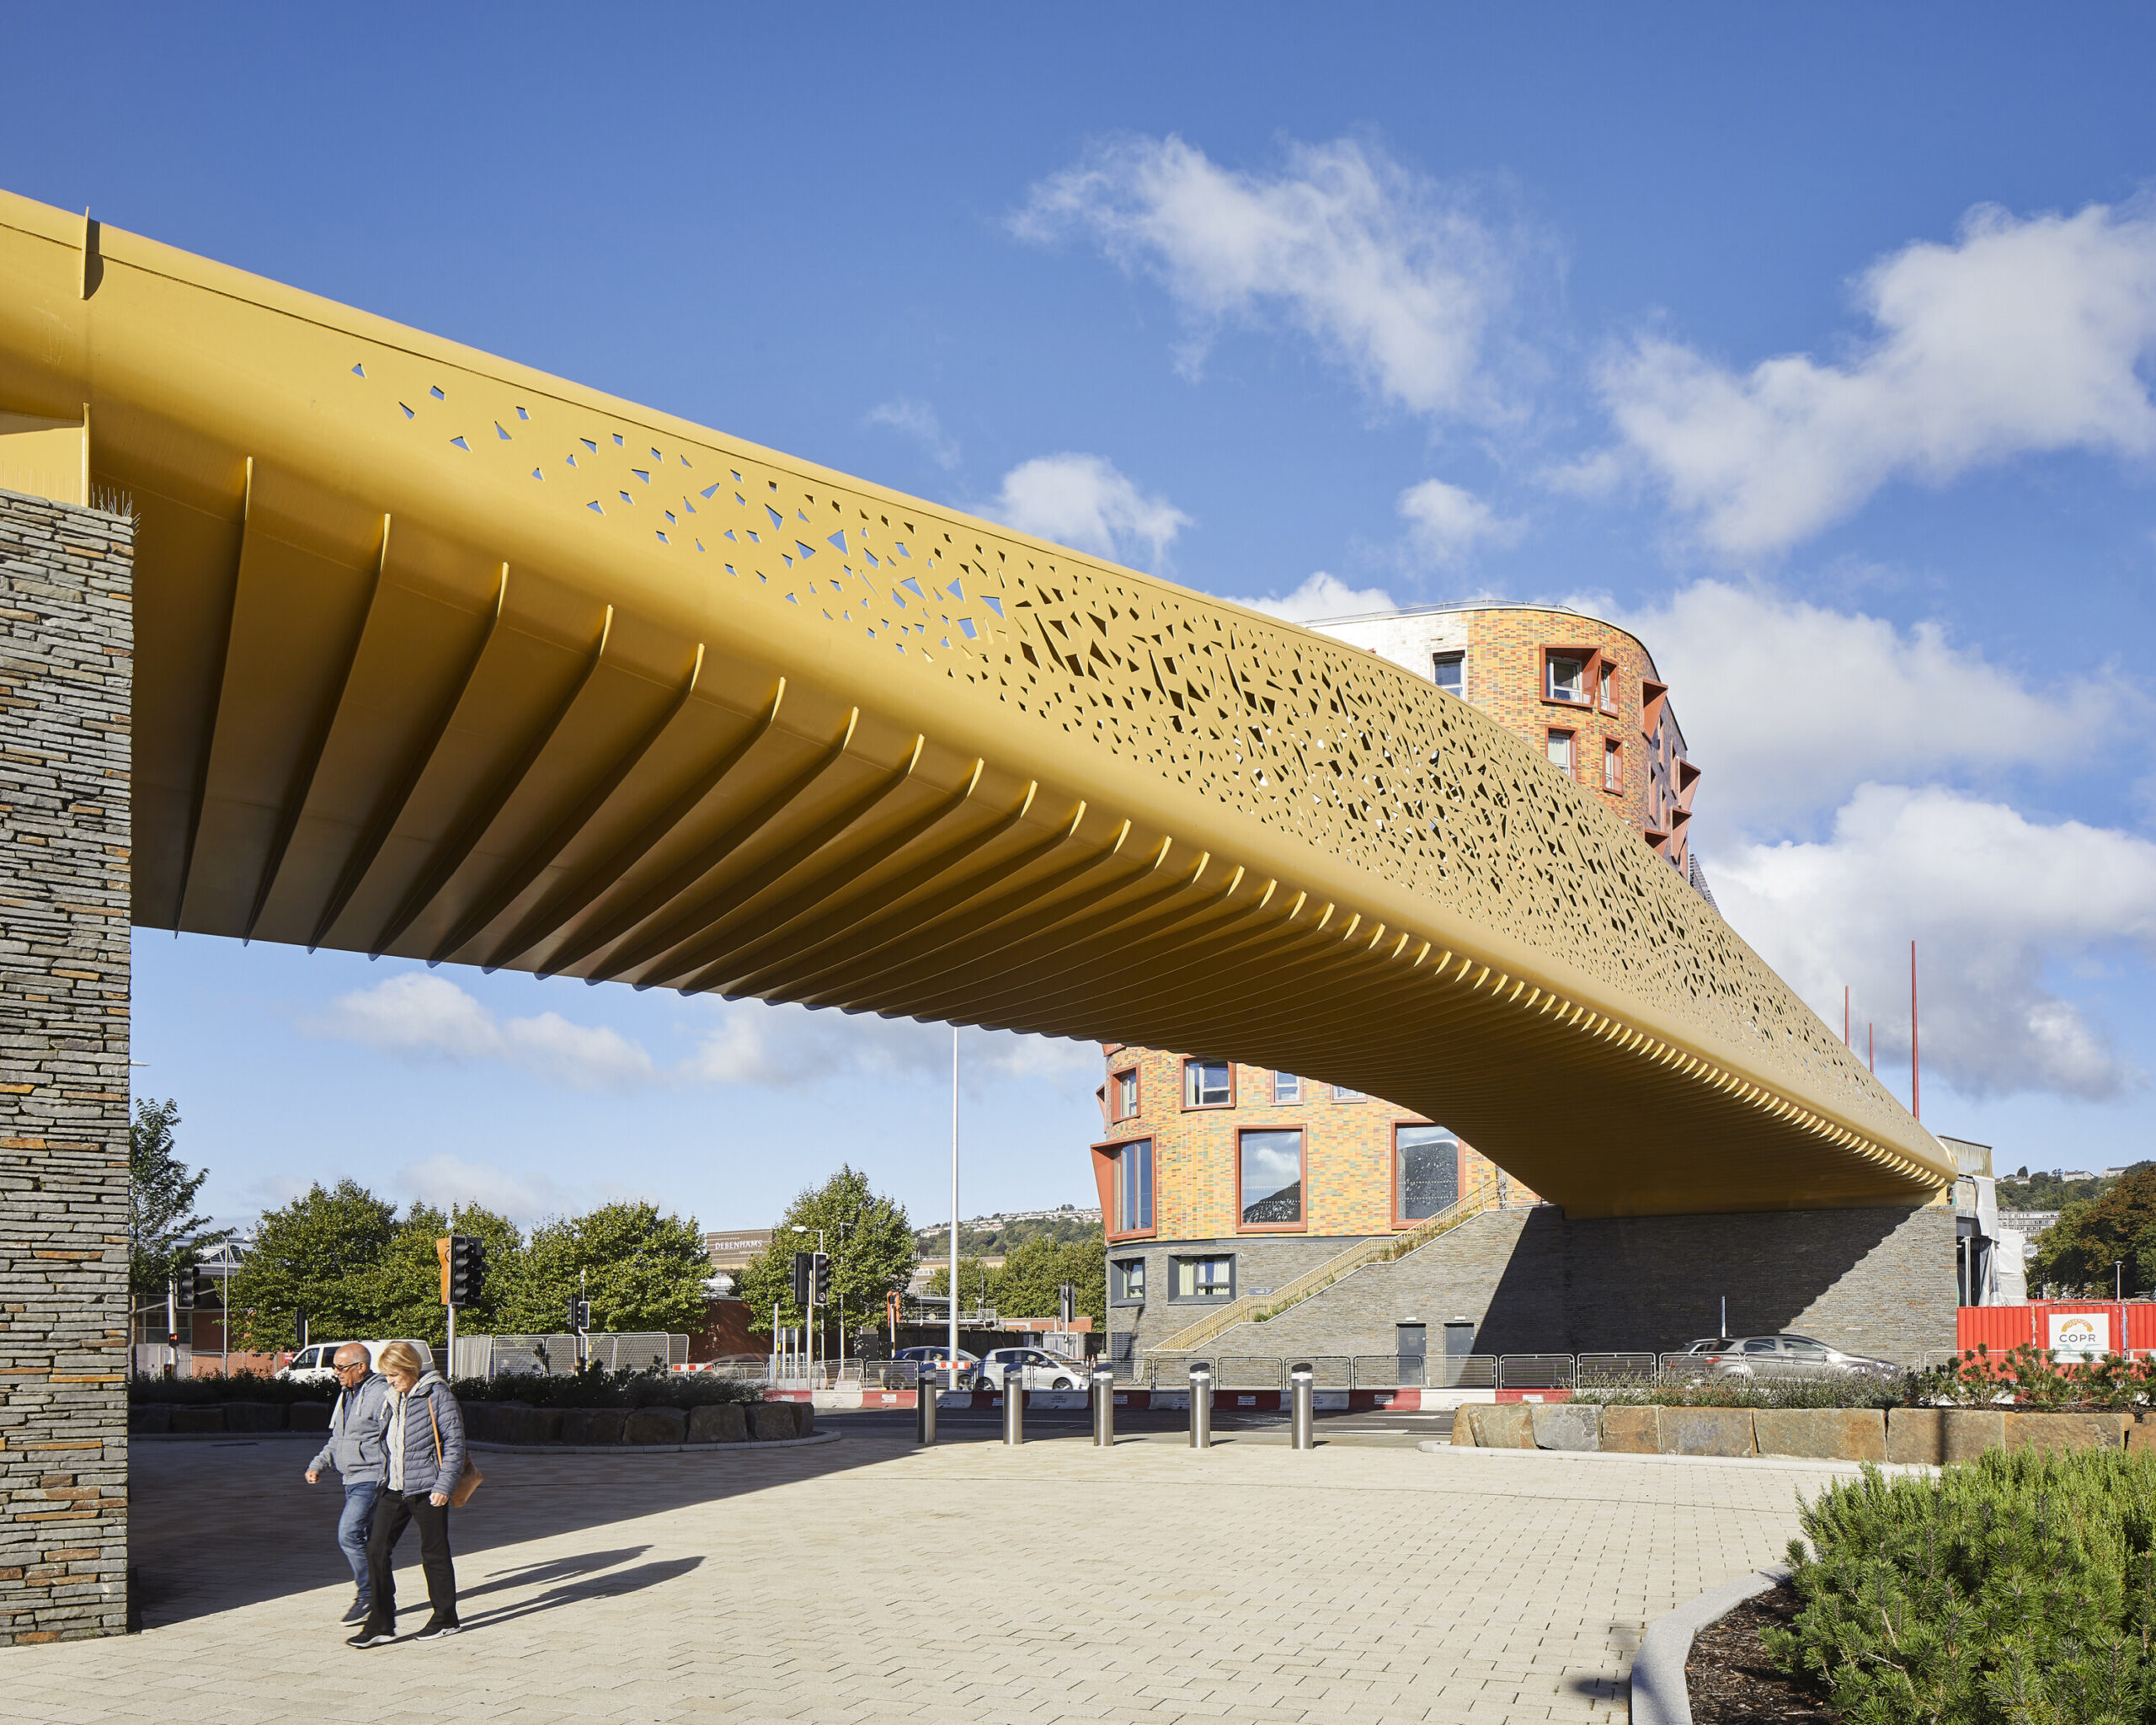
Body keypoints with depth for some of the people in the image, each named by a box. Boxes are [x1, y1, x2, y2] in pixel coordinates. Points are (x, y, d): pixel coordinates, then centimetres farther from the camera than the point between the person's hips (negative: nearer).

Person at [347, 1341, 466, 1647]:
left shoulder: (436, 1393, -10)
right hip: (395, 1488, 7)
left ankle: (445, 1619, 18)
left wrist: (444, 1485, -15)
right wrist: (384, 1478, 18)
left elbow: (454, 1441, -11)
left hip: (427, 1488, -7)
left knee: (434, 1553, 4)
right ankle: (380, 1624, 3)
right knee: (377, 1550, -1)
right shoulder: (394, 1398, 12)